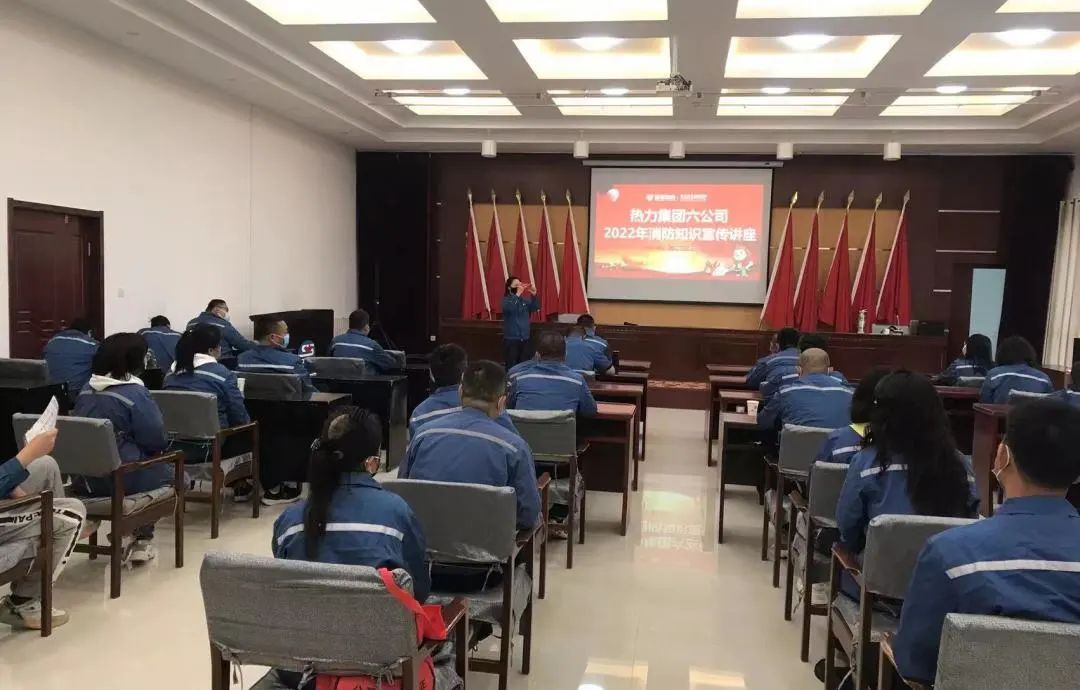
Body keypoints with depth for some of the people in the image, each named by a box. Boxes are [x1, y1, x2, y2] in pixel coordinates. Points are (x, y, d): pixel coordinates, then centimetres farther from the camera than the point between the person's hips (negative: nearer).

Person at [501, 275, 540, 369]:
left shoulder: (525, 300, 7)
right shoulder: (506, 300, -6)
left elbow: (536, 307, 1)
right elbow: (509, 308, -26)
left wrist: (534, 295, -15)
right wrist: (517, 294, -33)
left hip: (525, 339, 5)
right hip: (511, 339, -5)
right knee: (511, 366, -4)